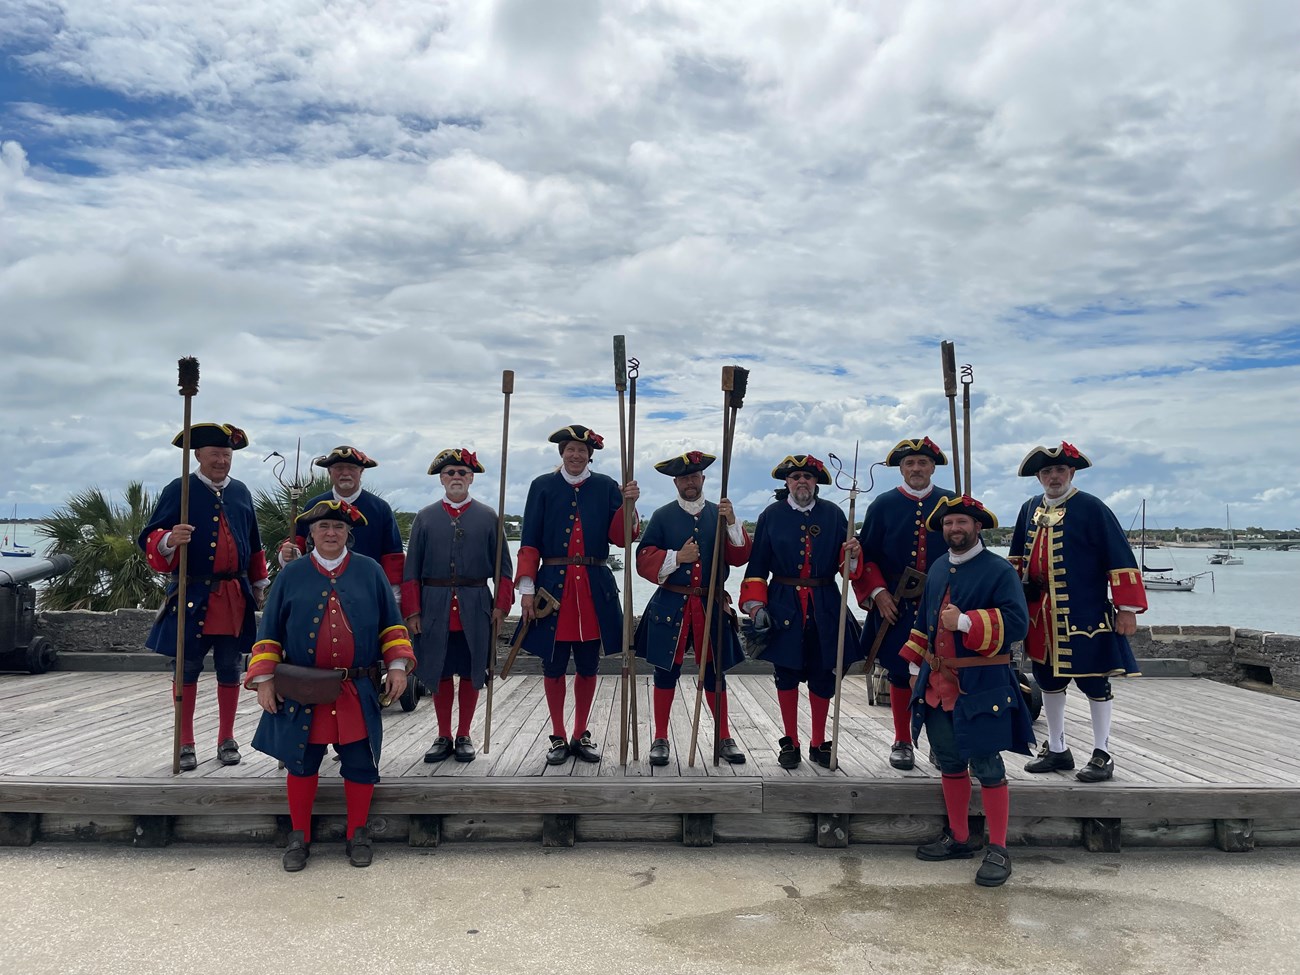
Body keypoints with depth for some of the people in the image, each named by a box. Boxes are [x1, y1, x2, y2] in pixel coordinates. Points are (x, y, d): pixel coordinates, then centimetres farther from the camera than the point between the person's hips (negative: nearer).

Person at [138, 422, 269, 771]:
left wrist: (260, 584, 19)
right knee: (187, 670, 5)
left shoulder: (240, 491, 11)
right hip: (192, 596, -3)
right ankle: (185, 745, 16)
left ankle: (227, 740, 21)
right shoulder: (178, 490, -2)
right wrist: (169, 541, -29)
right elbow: (150, 539, -6)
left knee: (229, 670, 9)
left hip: (235, 596, 4)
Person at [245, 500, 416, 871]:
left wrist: (397, 665, -2)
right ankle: (299, 837, 26)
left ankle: (357, 835, 23)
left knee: (360, 764, 5)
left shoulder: (370, 572, 3)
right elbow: (269, 632, 5)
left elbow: (391, 624, 7)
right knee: (301, 763, 9)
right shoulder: (291, 575, 3)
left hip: (358, 692, 0)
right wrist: (263, 678, -1)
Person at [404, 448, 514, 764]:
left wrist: (501, 605, -4)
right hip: (435, 607, 0)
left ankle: (464, 736, 20)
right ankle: (443, 737, 20)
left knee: (471, 673, 6)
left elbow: (502, 565, 5)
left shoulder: (488, 516, 5)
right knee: (440, 673, 7)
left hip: (475, 608, 0)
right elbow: (412, 569, 5)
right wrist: (412, 611, -1)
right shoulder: (425, 517, 6)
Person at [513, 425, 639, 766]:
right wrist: (527, 588, -6)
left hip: (595, 588, 1)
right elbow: (530, 543, 1)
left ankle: (581, 735, 25)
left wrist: (628, 504, -15)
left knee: (588, 666, 10)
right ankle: (558, 738, 20)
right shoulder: (542, 486, 3)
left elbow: (622, 539, -1)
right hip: (553, 586, -1)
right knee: (553, 665, 6)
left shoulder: (607, 487, 6)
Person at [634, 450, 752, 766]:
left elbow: (740, 557, -1)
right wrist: (676, 557, -16)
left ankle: (724, 738, 21)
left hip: (711, 606, 2)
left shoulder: (719, 513, 7)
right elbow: (644, 559, -3)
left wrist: (732, 523, -15)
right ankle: (660, 739, 16)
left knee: (714, 671, 9)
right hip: (670, 606, -1)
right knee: (666, 670, 4)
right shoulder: (662, 516, 2)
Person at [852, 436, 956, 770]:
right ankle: (902, 743, 20)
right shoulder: (883, 505, 4)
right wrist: (877, 593, -8)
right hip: (895, 607, 0)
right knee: (900, 673, 5)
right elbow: (866, 555, 4)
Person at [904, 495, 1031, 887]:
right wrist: (915, 665, 19)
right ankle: (958, 838, 29)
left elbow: (1017, 622, -18)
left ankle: (998, 850, 10)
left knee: (986, 765, -1)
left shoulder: (999, 571, -8)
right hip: (937, 682, 7)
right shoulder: (938, 568, 13)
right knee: (950, 762, 15)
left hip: (981, 684, -7)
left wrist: (966, 622, -26)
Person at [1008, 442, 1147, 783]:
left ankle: (1102, 755, 15)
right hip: (1042, 616, 6)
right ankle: (1056, 750, 27)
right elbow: (1018, 558, 21)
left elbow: (1120, 559, -11)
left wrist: (1127, 608, -14)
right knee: (1048, 680, 13)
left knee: (1093, 681, 3)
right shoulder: (1030, 510, 10)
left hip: (1085, 616, -6)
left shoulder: (1092, 508, -8)